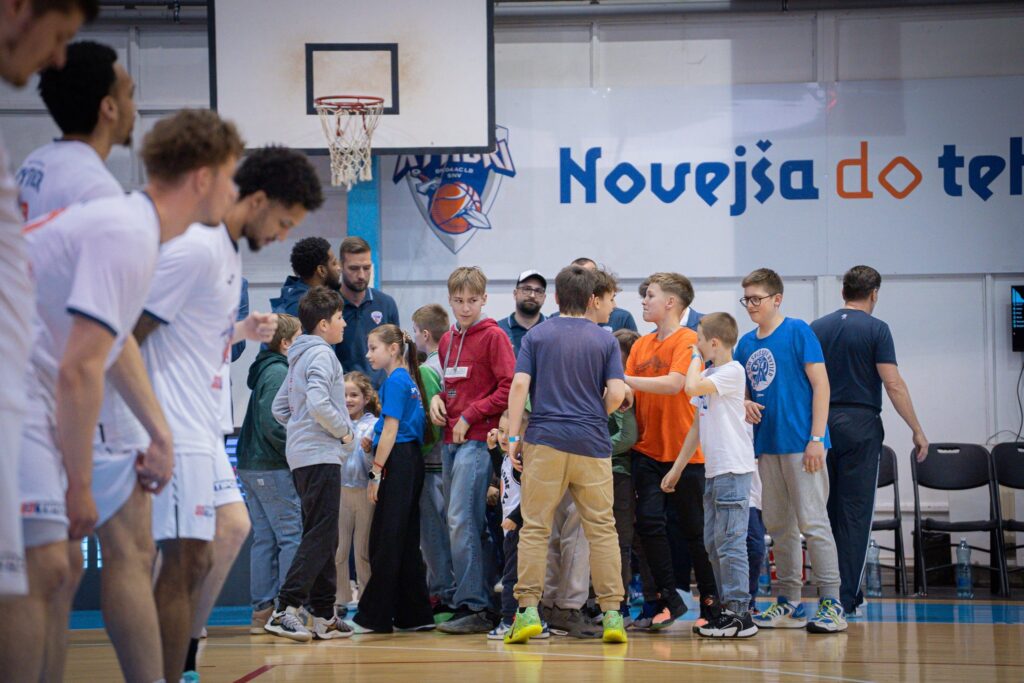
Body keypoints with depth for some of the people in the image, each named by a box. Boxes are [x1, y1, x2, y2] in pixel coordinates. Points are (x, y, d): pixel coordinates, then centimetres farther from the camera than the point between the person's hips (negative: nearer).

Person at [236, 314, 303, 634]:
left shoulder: (266, 370, 17)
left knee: (265, 539, 10)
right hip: (273, 469, -10)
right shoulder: (279, 373, -13)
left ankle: (262, 610, 12)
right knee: (292, 536, -7)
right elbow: (272, 425, -22)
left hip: (251, 466, 10)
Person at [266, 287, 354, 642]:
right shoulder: (321, 353, -10)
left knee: (323, 537, 12)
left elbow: (279, 407, 22)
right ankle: (285, 609, -17)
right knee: (320, 536, -11)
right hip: (320, 456, -10)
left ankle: (324, 615, 15)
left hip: (302, 454, 10)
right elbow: (318, 403, -25)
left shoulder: (300, 357, 18)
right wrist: (344, 430, -11)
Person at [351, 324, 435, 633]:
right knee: (406, 541, 10)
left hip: (397, 462, -10)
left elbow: (391, 429, -14)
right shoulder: (409, 380, 18)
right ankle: (415, 614, 12)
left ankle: (374, 617, -3)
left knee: (385, 541, -6)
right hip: (412, 461, 10)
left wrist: (376, 472, -13)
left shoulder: (395, 381, -10)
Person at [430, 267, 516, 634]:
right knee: (458, 522, 8)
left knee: (461, 520, -14)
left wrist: (470, 415, -13)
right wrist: (438, 398, 7)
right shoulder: (446, 341, 16)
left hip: (478, 439, -8)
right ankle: (476, 600, 13)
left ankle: (474, 607, -13)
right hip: (450, 439, 8)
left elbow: (511, 387, -12)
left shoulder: (493, 336, -6)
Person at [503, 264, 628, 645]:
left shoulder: (536, 336, 7)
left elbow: (519, 385, -3)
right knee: (602, 529, 5)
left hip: (544, 441, 0)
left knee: (535, 527, 3)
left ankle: (528, 610, -3)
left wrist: (513, 436, -2)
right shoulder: (605, 341, 5)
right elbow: (616, 394, -3)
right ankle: (612, 615, 4)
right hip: (592, 444, 0)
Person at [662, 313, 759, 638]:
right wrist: (677, 468, 21)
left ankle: (739, 613, -8)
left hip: (733, 468, -10)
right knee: (713, 542, 12)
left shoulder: (732, 371, -9)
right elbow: (698, 424, 22)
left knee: (729, 542, -10)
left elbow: (692, 387, -24)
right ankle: (727, 608, 18)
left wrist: (696, 358, -5)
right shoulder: (708, 375, 18)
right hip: (713, 470, 10)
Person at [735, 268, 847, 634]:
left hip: (801, 444, -7)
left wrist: (816, 439, -14)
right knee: (778, 526, 11)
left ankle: (831, 604, -7)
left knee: (812, 522, -9)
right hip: (766, 445, 7)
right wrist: (744, 405, -2)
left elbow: (820, 385, -9)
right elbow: (742, 391, 22)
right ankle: (788, 603, 18)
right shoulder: (746, 343, 12)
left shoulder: (798, 332, -5)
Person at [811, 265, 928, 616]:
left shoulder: (816, 329, 8)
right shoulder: (875, 329, -5)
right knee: (855, 512, -1)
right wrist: (917, 430, -6)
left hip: (822, 425, 4)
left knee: (828, 511, 10)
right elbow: (893, 384, -11)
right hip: (861, 425, -4)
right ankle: (846, 597, -3)